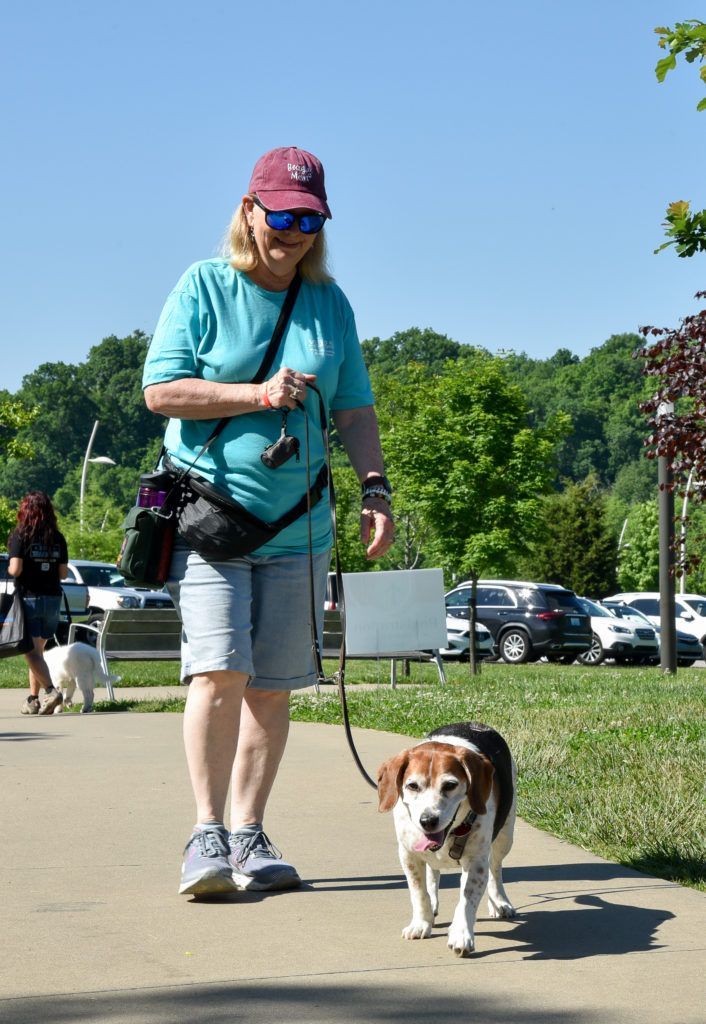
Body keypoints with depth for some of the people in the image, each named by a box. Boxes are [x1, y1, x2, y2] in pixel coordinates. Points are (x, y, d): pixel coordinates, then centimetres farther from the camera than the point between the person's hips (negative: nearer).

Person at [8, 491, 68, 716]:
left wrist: (9, 569, 5)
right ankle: (33, 699, 15)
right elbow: (63, 573, 4)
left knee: (31, 651, -5)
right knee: (37, 650, 15)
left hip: (29, 598, -5)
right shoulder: (58, 538, 4)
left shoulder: (20, 536, -8)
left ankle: (51, 690, -23)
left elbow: (15, 569, -16)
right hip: (52, 599, 5)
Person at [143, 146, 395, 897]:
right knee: (220, 668, -16)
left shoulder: (329, 302, 12)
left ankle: (250, 837, 12)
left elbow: (353, 409, 14)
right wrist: (258, 396, -14)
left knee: (273, 686, 4)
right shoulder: (204, 287, 0)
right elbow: (161, 390, -6)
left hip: (297, 523, 4)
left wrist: (376, 490, 1)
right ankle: (207, 834, -9)